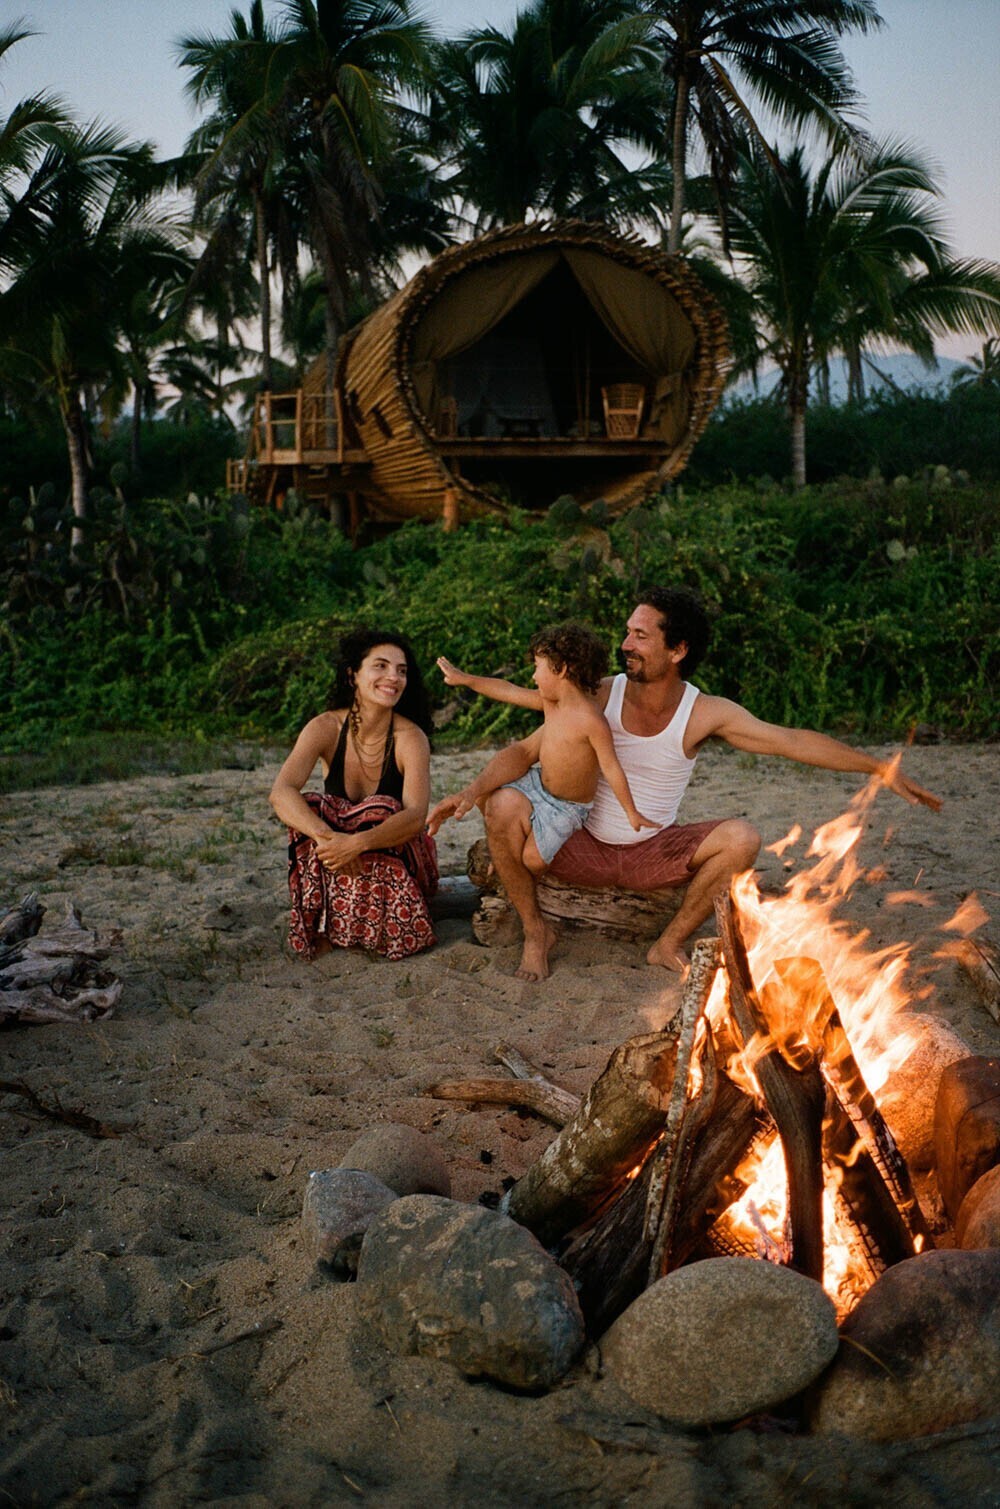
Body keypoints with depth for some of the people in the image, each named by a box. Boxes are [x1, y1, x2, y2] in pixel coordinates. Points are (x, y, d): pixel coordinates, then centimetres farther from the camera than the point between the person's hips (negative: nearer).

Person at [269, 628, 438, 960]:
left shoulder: (410, 737, -18)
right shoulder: (327, 727, -14)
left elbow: (416, 817, -30)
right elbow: (281, 792, -28)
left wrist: (358, 843, -47)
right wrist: (329, 838, -44)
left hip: (396, 855, -1)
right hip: (340, 851, 1)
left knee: (380, 810, -32)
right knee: (311, 808, -28)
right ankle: (327, 924, -12)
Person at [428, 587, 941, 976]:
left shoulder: (705, 713, -11)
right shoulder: (600, 696, -11)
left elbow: (794, 741, -9)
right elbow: (524, 751, -11)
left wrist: (881, 767, -12)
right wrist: (473, 789, -30)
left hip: (653, 855, 1)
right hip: (582, 848, 0)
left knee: (742, 838, -23)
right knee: (502, 805, -25)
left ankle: (670, 944, -2)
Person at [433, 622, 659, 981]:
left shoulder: (591, 720, -24)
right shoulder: (551, 703, -1)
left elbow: (611, 768, -21)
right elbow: (509, 692, 9)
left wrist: (631, 813, -16)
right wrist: (465, 679, 12)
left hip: (567, 807, -6)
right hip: (537, 785, 6)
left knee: (532, 860, -23)